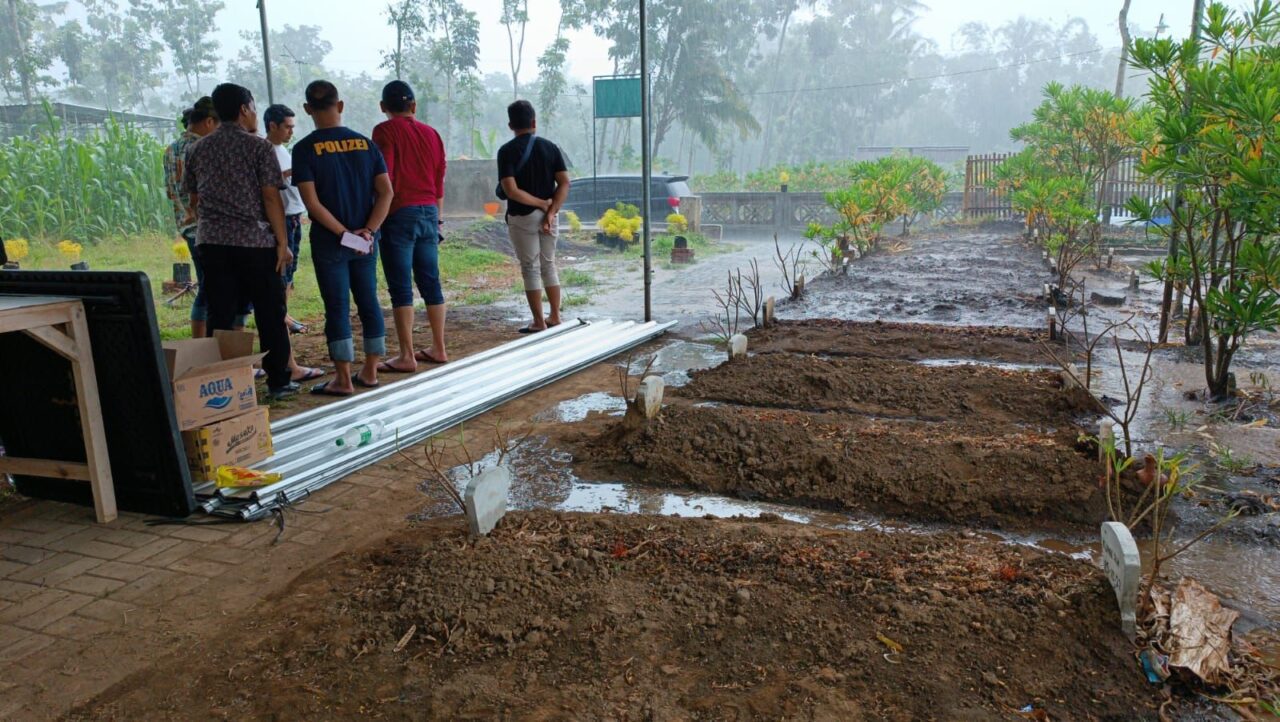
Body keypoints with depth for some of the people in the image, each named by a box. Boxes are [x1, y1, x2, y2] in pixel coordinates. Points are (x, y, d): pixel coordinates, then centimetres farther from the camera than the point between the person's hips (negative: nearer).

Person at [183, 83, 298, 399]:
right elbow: (271, 197, -9)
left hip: (212, 242, 4)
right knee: (270, 314, 4)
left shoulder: (198, 149, 12)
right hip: (255, 240, -4)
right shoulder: (259, 146, -3)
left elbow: (194, 199, 15)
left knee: (220, 315, 6)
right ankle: (278, 381, 7)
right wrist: (283, 242, -6)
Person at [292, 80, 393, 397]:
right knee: (368, 302, 12)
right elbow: (385, 192, -3)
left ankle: (343, 379, 5)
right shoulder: (366, 144, 3)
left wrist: (343, 233, -12)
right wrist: (368, 231, -8)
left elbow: (312, 202, -15)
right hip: (366, 240, 4)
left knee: (337, 307, 1)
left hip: (329, 241, -3)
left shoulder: (305, 149, -7)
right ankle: (370, 371, 19)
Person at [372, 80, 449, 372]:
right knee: (431, 282, 10)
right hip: (429, 212, 6)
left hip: (399, 213, -6)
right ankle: (438, 348, 15)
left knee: (401, 287, -3)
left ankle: (406, 356, -2)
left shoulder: (385, 131, -4)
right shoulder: (431, 133, 12)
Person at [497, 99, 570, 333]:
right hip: (547, 215, 4)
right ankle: (555, 317, 18)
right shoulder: (550, 147, 3)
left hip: (521, 217, -4)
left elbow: (511, 190, -19)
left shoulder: (507, 151, -9)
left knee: (530, 268, 2)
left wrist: (543, 203, -10)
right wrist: (550, 210, -9)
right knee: (549, 265, 15)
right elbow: (564, 183, -5)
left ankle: (539, 322, 5)